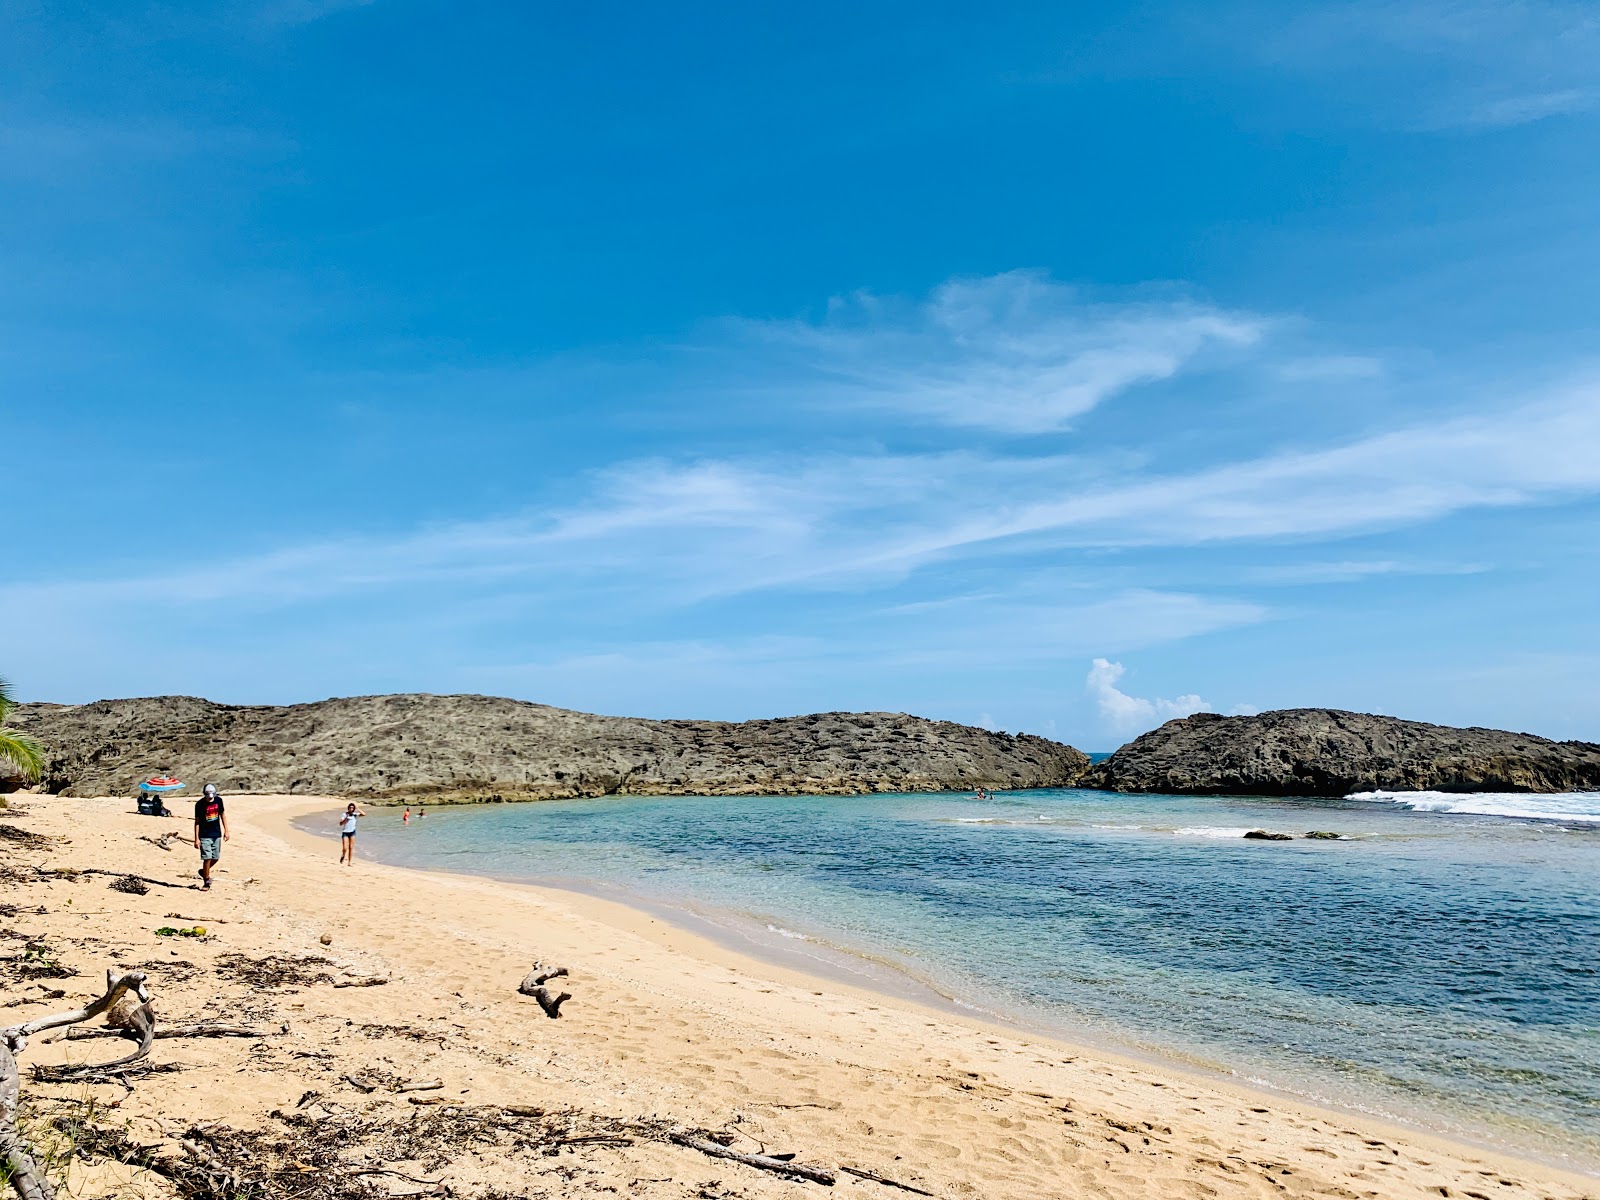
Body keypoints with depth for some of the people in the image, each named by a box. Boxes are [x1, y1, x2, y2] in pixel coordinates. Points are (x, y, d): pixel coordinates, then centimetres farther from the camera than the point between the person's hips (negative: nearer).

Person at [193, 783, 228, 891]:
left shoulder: (218, 800, -1)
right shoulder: (200, 804, -11)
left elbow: (223, 815, 11)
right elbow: (197, 821, -7)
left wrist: (226, 830, 9)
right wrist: (196, 839, -9)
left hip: (217, 835, 4)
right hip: (205, 836, -4)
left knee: (215, 858, 8)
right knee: (207, 858, -7)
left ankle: (204, 871, 34)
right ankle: (207, 882, 5)